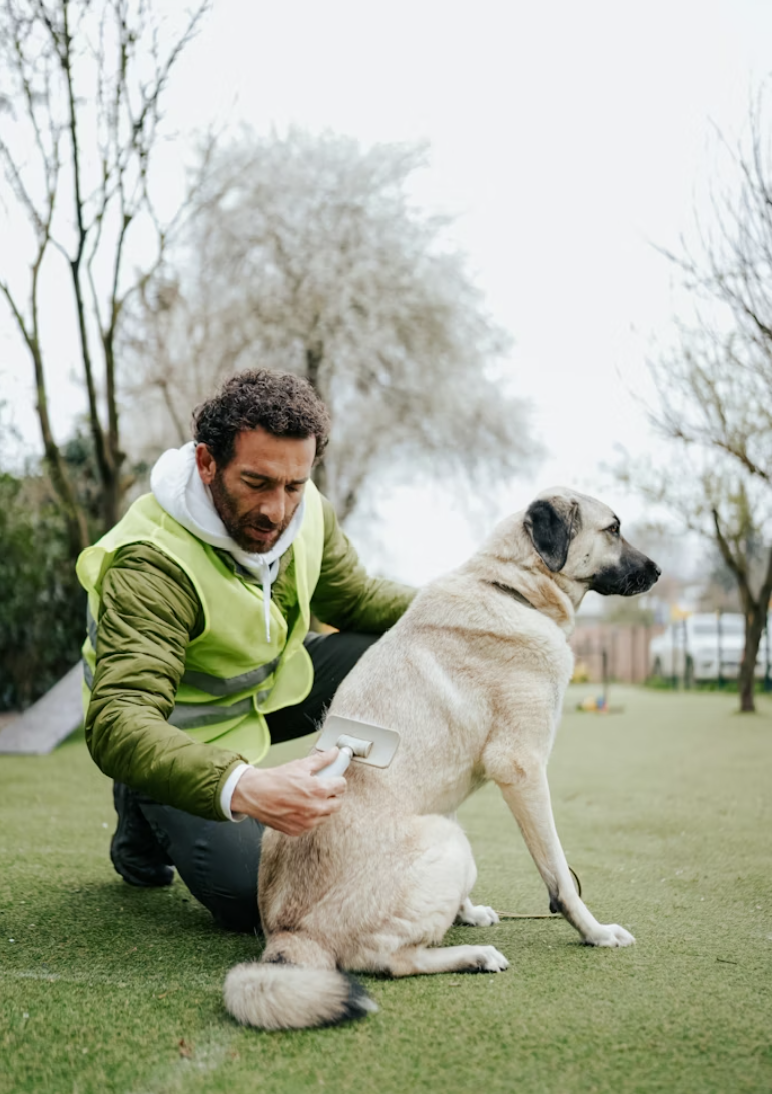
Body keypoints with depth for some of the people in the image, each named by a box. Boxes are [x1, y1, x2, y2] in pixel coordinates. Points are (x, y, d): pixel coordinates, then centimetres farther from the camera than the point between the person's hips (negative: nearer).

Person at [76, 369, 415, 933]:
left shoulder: (306, 510, -14)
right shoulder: (151, 567, -36)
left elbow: (354, 596, 5)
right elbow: (119, 722, -46)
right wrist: (243, 790, -63)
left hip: (270, 687, 6)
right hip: (187, 734, -6)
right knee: (258, 902, -19)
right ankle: (144, 811, 9)